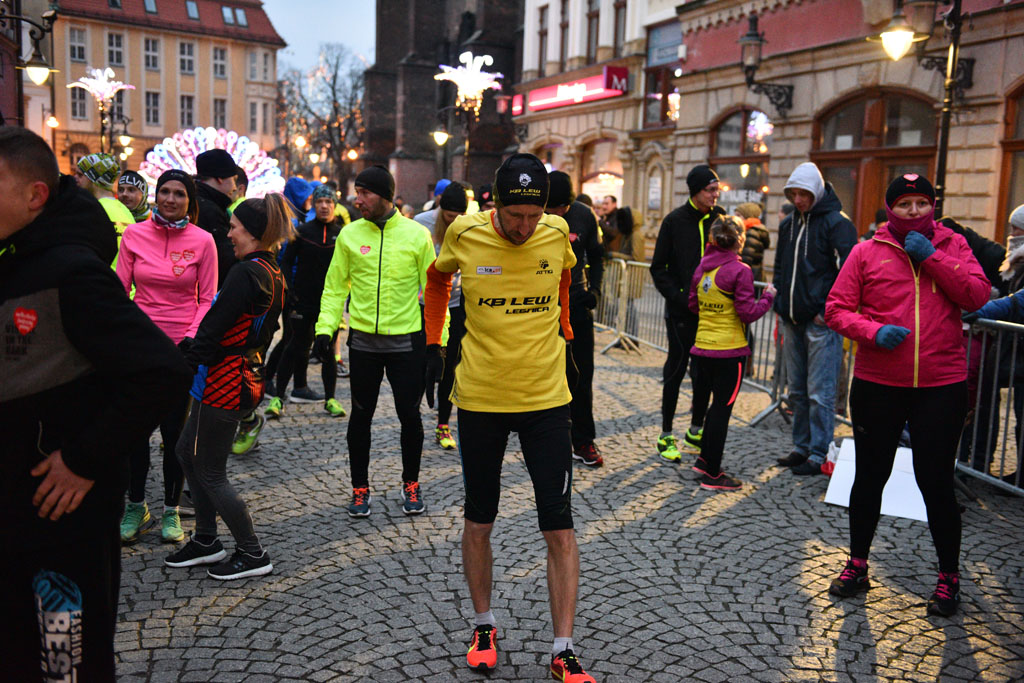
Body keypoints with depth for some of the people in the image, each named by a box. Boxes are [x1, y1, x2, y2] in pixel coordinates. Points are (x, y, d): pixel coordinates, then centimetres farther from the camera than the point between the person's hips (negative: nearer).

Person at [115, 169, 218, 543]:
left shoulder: (202, 240, -3)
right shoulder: (134, 235, 1)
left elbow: (207, 299, -1)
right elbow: (120, 289, 5)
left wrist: (192, 337, -14)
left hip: (181, 346, -1)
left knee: (174, 430, 6)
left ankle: (171, 510, 22)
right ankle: (135, 505, 26)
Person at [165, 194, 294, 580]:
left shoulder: (246, 273, -20)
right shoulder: (274, 274, 9)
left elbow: (213, 329, -21)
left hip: (225, 381, -10)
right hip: (248, 374, 10)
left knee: (210, 473, 4)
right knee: (187, 451, 21)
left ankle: (253, 554, 15)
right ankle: (206, 541, 31)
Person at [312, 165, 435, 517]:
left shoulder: (417, 234, -3)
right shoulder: (350, 234, 2)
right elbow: (335, 287, 6)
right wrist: (325, 328, -5)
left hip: (406, 340, -1)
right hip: (363, 340, 2)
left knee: (409, 414, 6)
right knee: (360, 416, 8)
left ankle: (411, 483, 26)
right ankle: (360, 487, 24)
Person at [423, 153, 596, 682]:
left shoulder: (558, 235, -6)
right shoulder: (464, 235, -9)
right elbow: (438, 279, 12)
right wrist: (434, 346, 8)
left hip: (547, 399, 0)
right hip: (480, 399, 0)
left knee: (559, 529, 0)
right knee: (478, 522, 12)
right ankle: (483, 625, 34)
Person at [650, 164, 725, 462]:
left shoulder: (720, 217, 5)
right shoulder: (675, 220, -5)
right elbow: (659, 268, -4)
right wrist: (679, 297, -15)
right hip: (681, 311, -4)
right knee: (676, 370, 1)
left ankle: (696, 429, 26)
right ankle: (666, 436, 10)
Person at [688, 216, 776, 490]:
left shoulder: (702, 267, 6)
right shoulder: (740, 270, -14)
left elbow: (693, 305, 14)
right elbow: (748, 313, -13)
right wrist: (767, 297, 1)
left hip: (703, 345, 6)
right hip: (729, 350, -6)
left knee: (718, 404, 21)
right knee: (722, 408, 2)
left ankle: (704, 460, 28)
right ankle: (712, 474, 10)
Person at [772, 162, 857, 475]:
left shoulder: (837, 223, -8)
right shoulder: (789, 224, 14)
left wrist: (828, 311, -14)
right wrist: (780, 307, 11)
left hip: (821, 322, -7)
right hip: (792, 320, 7)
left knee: (820, 392, -3)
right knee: (797, 390, 13)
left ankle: (819, 455, 5)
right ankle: (802, 447, 24)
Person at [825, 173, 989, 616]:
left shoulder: (952, 246, 5)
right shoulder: (867, 251, 2)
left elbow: (978, 296, -9)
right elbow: (836, 308, -1)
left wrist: (931, 255, -14)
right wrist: (873, 331, -18)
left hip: (941, 386, 0)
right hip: (876, 384, 1)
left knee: (936, 483, 6)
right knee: (870, 477, 12)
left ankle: (949, 579, 25)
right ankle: (857, 565, 30)